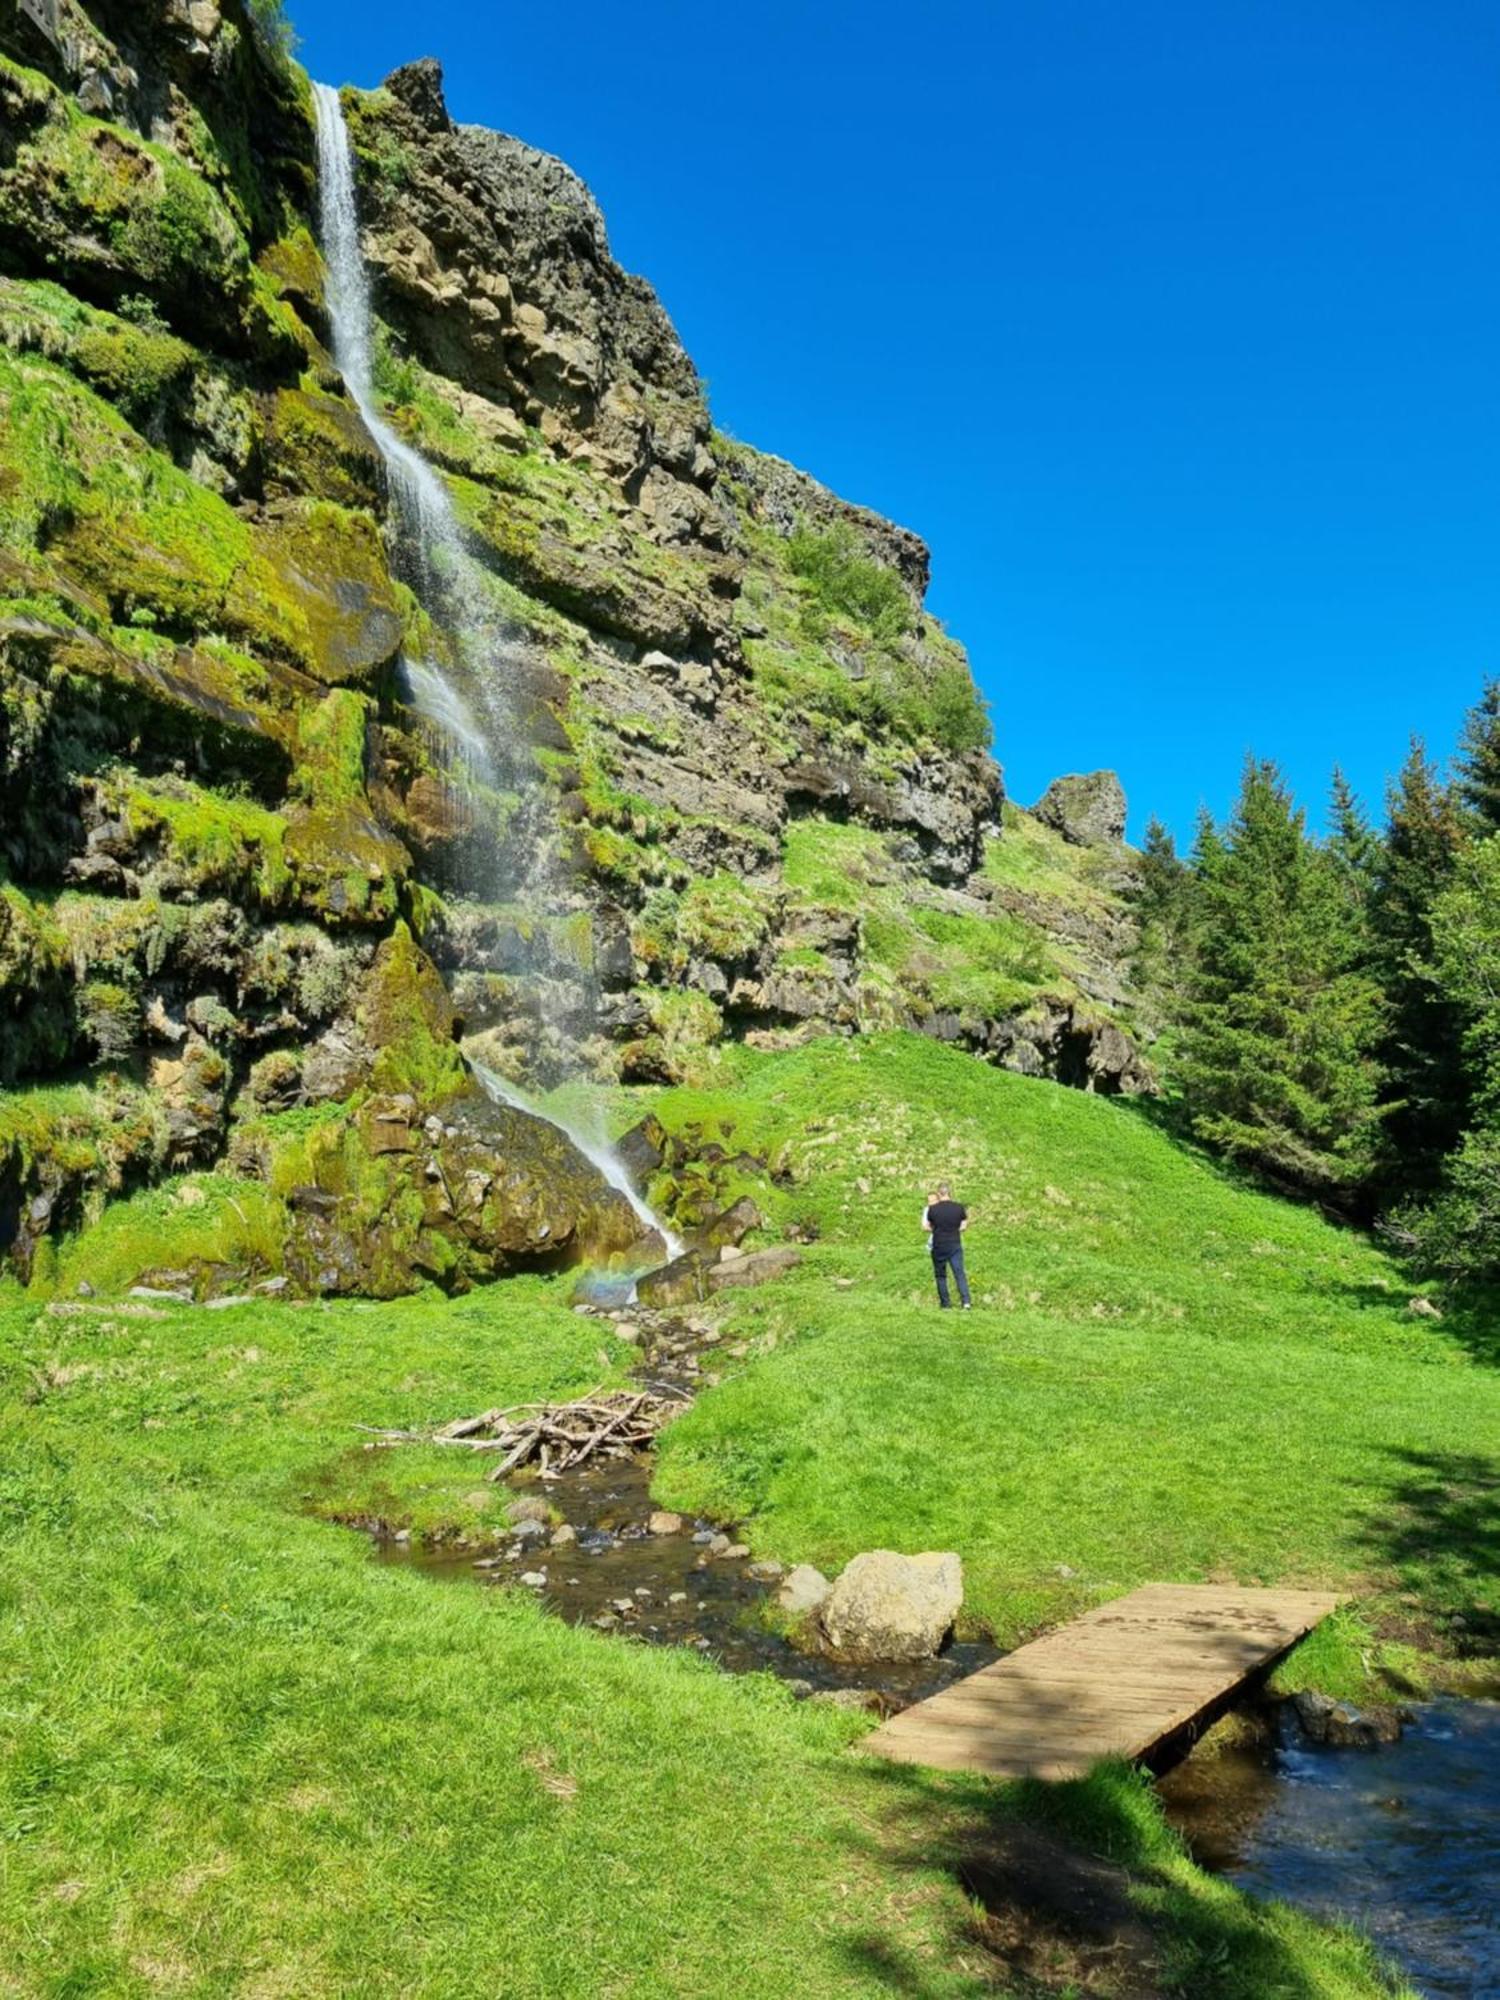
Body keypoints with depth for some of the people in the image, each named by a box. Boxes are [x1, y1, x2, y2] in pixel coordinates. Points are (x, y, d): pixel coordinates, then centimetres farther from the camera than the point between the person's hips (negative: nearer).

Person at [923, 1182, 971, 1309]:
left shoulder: (932, 1209, -7)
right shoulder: (959, 1207, -3)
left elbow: (926, 1227, 1)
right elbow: (964, 1226, 4)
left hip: (938, 1246, -1)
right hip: (955, 1245, 1)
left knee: (941, 1275, 12)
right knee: (960, 1273, 0)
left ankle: (945, 1303, 13)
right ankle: (966, 1301, -14)